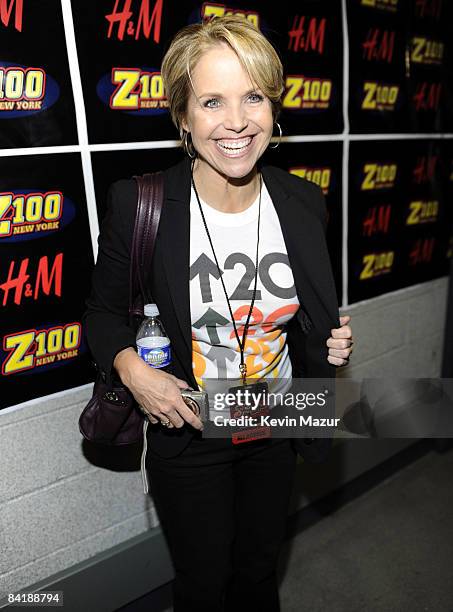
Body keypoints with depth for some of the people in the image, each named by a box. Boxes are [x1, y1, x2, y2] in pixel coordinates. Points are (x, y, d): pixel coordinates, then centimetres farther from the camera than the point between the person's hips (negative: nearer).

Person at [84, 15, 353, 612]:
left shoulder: (304, 202, -10)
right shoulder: (137, 205, -21)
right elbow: (104, 312, -6)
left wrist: (332, 340, -12)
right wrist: (132, 368, -25)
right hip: (187, 435, -2)